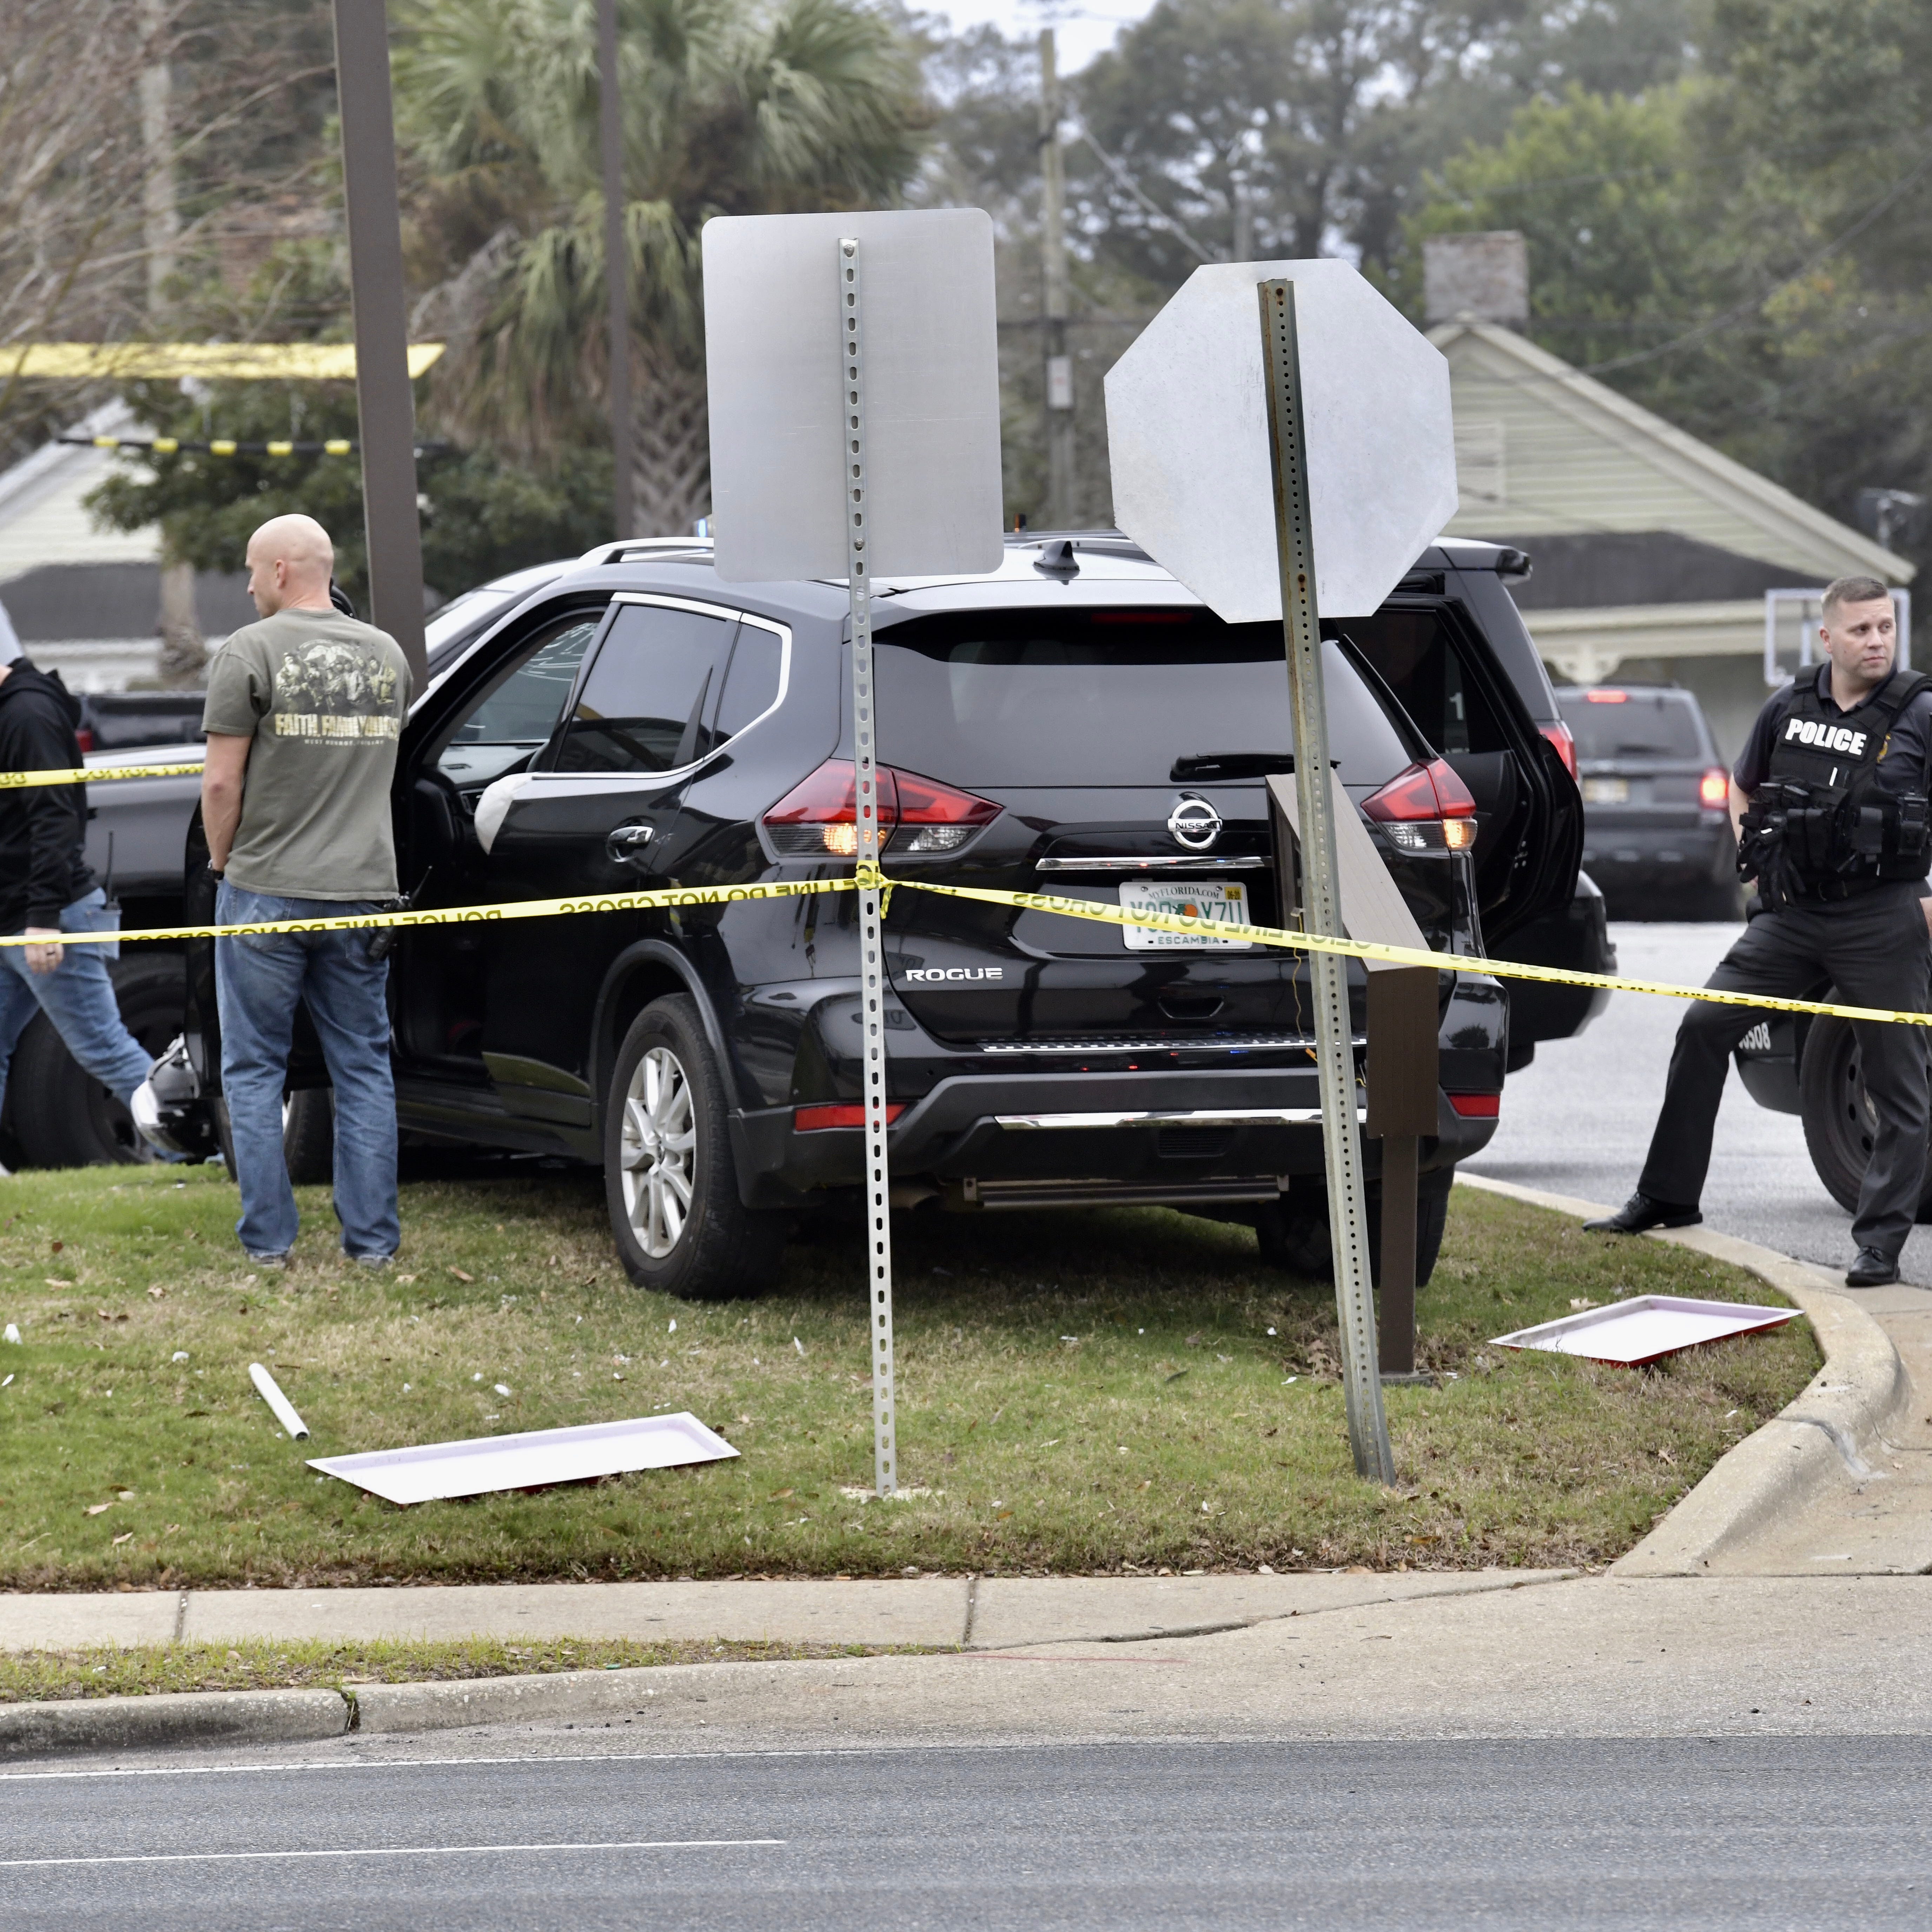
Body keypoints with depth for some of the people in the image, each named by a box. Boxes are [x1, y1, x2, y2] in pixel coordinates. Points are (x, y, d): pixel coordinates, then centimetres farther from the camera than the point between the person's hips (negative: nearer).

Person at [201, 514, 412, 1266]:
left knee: (254, 1070, 6)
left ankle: (268, 1240, 4)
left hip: (266, 892, -4)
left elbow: (222, 783, -9)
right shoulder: (387, 654, 8)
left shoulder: (249, 652, -8)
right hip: (364, 891, 4)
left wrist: (222, 859, 5)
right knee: (364, 1069, 10)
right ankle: (372, 1239, 8)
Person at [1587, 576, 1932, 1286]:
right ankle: (1667, 1196, 9)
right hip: (1791, 916, 4)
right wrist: (1759, 867, 13)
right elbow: (1743, 789, 24)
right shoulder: (1789, 708, 6)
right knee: (1703, 1029, 0)